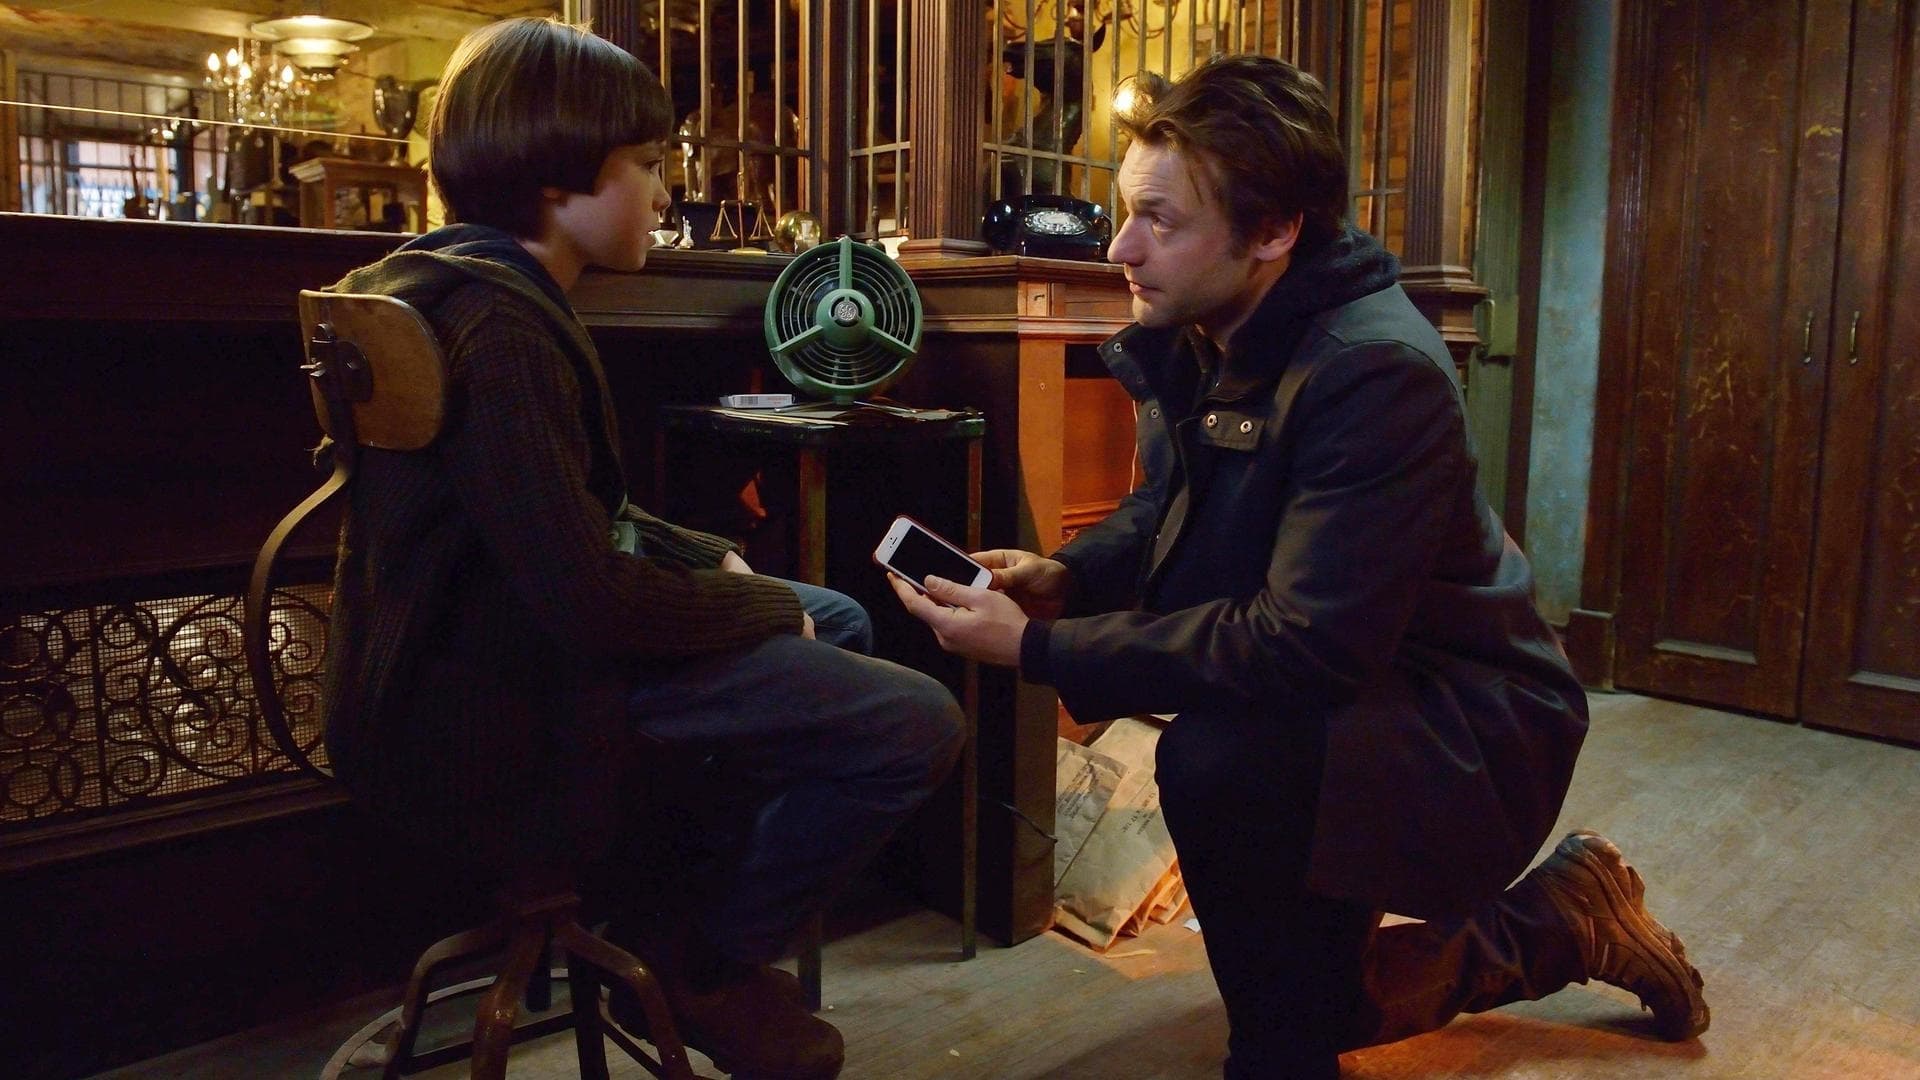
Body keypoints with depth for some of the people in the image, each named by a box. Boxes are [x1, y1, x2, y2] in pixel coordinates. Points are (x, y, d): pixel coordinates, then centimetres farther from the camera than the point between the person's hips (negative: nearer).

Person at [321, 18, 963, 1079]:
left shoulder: (470, 286, 11)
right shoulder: (495, 323, -23)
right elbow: (591, 603, -28)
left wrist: (712, 557, 6)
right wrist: (764, 607, -11)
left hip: (494, 651, 11)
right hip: (502, 715, -11)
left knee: (839, 622, 20)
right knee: (914, 724, -18)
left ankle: (669, 900, 21)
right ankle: (690, 962, 5)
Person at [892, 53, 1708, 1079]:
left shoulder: (1378, 371, -30)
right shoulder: (1198, 332, -6)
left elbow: (1308, 645, -34)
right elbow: (1164, 509, 9)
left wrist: (1039, 649, -32)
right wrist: (1067, 576, -12)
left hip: (1472, 731, -8)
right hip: (1338, 704, 9)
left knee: (1218, 758, -37)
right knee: (1316, 989, 22)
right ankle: (1566, 921, 38)